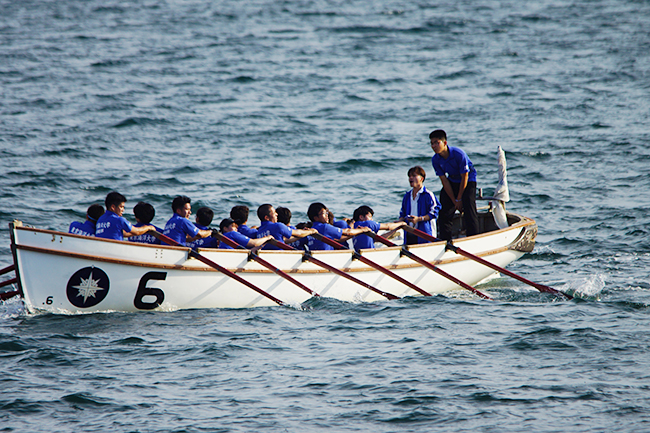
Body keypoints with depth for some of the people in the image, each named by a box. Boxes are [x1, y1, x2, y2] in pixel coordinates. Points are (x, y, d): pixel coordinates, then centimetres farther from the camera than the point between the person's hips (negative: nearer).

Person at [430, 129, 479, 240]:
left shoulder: (459, 154, -29)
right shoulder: (435, 160, -14)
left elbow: (464, 177, -21)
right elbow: (444, 181, -10)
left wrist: (459, 199, -14)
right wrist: (455, 201, -11)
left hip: (468, 182, -5)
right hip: (452, 182, 5)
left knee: (469, 212, -16)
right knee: (444, 213, -1)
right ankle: (445, 241, 10)